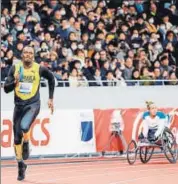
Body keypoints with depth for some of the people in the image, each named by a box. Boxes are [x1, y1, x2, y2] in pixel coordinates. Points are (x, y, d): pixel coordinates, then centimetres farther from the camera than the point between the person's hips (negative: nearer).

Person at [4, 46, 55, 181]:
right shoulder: (15, 68, -1)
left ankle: (26, 145, -1)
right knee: (17, 138, 5)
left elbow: (51, 78, 14)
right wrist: (15, 82, -23)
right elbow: (6, 89, -3)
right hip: (19, 105, 3)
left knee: (24, 126, -32)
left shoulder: (39, 69, -5)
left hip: (33, 105, -3)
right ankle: (21, 165, 22)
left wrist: (51, 99, 14)